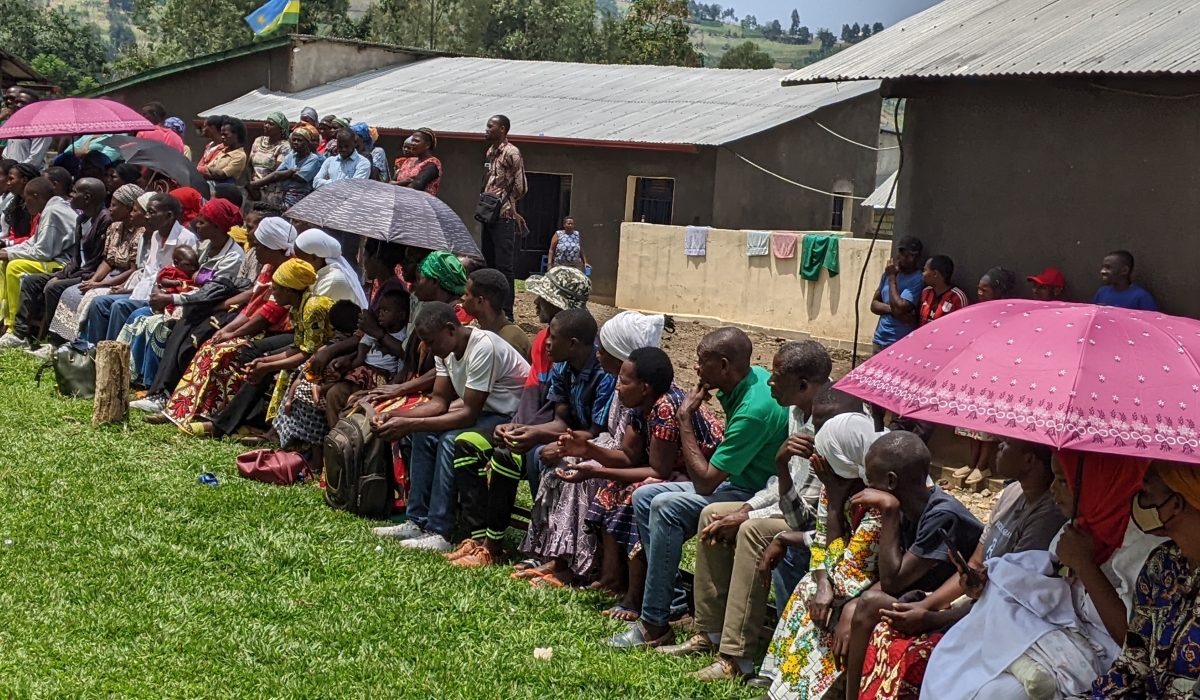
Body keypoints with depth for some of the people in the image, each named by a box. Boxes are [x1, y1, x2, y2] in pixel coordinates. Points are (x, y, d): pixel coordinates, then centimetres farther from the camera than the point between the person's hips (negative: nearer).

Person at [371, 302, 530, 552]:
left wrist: (409, 424, -28)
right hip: (487, 411, 10)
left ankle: (439, 533, -23)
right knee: (425, 435, -1)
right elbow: (439, 402, 2)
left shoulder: (483, 348, -27)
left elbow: (469, 414, -28)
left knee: (452, 440, -26)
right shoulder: (447, 349, 0)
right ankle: (419, 521, 3)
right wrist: (395, 417, -14)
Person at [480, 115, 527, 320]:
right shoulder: (490, 152, 15)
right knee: (489, 264, 12)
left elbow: (520, 187, -12)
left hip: (504, 217, -9)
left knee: (504, 266, -7)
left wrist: (507, 204, -2)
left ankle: (506, 313, -5)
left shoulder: (511, 153, -11)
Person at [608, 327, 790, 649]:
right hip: (737, 481, 10)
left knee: (667, 507, -26)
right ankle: (672, 602, 3)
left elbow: (705, 481, -25)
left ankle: (655, 626, -18)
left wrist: (685, 419, -19)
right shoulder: (754, 378, -1)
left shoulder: (754, 410, -29)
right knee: (644, 496, 3)